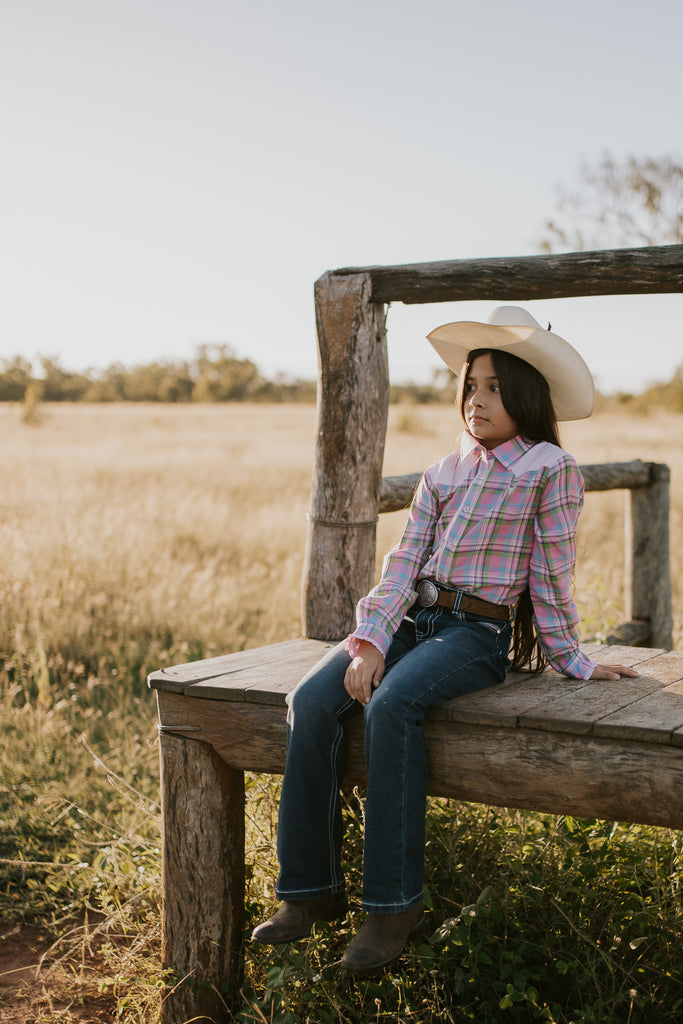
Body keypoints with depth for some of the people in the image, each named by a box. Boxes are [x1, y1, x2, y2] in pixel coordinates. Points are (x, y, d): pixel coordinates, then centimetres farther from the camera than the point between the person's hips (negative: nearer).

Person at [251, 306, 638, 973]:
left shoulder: (549, 468, 1)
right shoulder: (443, 473, 17)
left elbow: (551, 575, 3)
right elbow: (405, 561, 7)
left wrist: (571, 661, 5)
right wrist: (370, 640, -6)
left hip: (478, 631, -5)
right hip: (410, 618, 6)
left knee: (391, 705, -34)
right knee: (312, 702, -19)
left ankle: (393, 904, -23)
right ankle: (312, 887, -9)